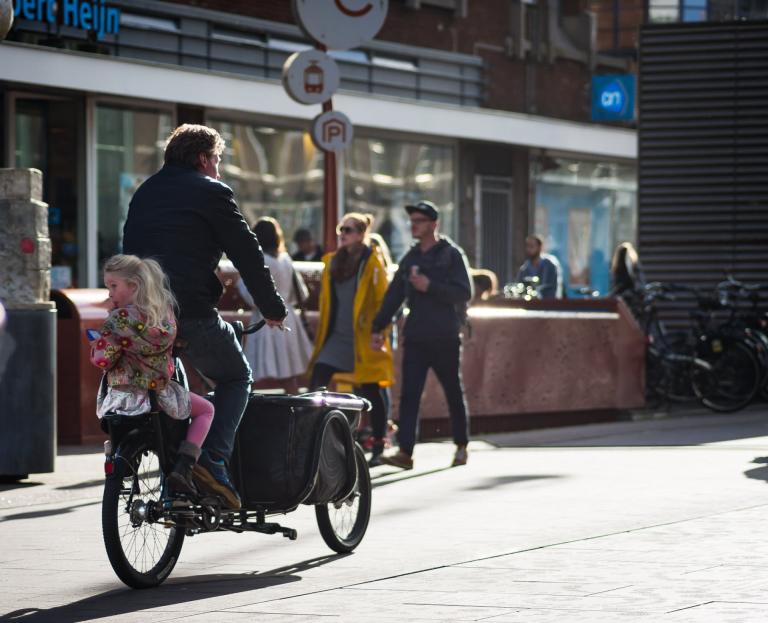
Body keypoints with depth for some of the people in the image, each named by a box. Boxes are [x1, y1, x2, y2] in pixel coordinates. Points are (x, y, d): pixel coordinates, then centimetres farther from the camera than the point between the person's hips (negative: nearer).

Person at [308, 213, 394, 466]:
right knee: (316, 385, -7)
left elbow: (382, 300, -6)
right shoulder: (332, 262, 12)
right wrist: (321, 334, 15)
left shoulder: (372, 263, -5)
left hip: (364, 340, -5)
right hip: (335, 338, 5)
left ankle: (378, 447, 11)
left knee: (371, 392, 2)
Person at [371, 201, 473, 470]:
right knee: (409, 394, -8)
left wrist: (430, 287, -20)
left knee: (454, 393, 9)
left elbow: (464, 293, -12)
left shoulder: (451, 254, -3)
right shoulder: (410, 257, 13)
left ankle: (461, 446, 24)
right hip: (415, 337, 4)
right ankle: (405, 452, -14)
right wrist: (378, 327, 9)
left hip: (445, 338, -4)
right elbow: (394, 294, 14)